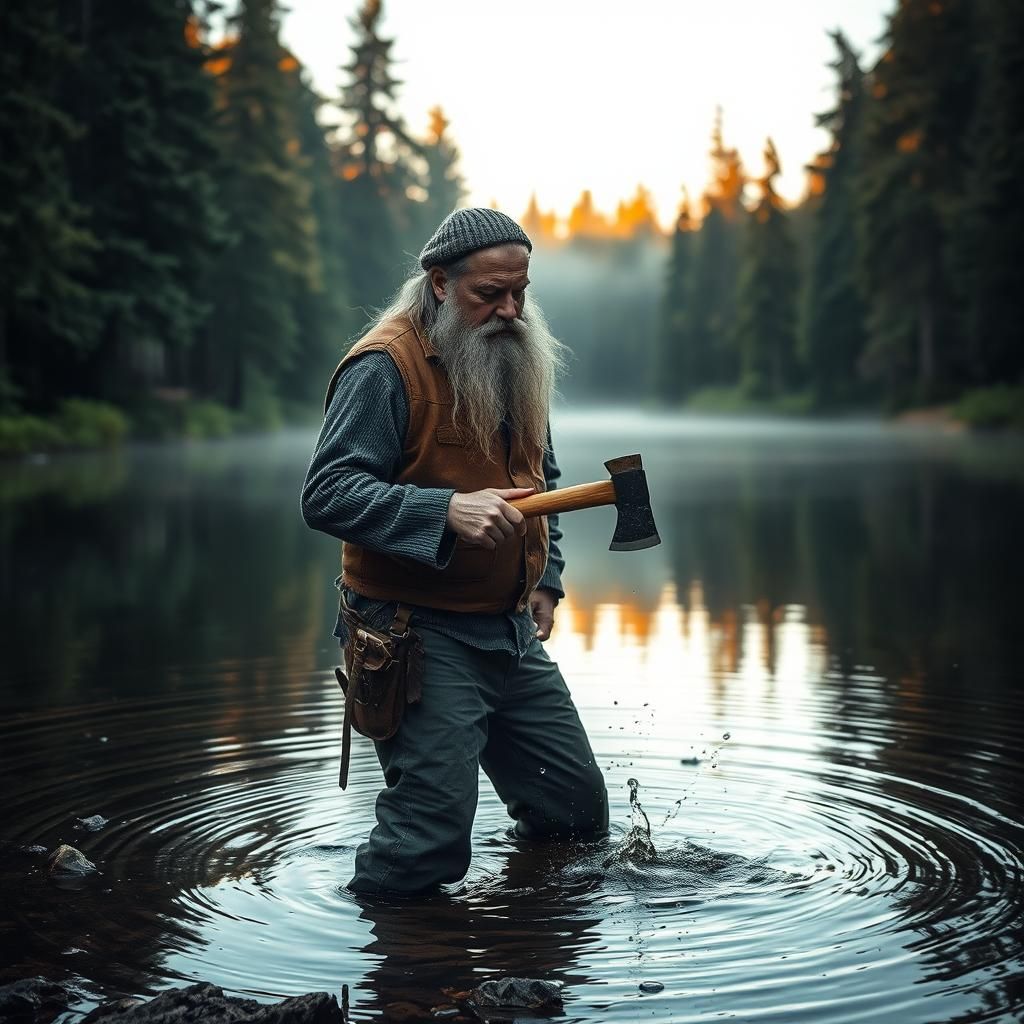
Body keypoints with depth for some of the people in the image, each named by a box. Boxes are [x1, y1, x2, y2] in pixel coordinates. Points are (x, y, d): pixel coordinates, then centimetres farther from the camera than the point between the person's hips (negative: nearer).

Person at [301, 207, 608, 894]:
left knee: (580, 812, 14)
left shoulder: (517, 360, 12)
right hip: (423, 635, -8)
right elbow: (327, 494, -23)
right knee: (429, 843, -11)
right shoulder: (387, 366, -14)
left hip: (513, 631, 8)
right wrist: (447, 510, -34)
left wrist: (546, 579, 14)